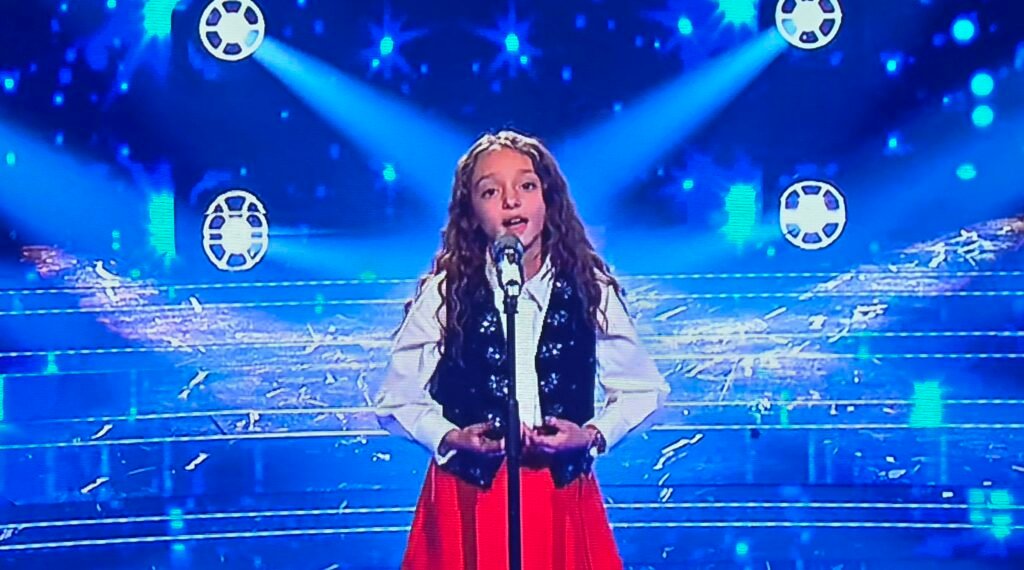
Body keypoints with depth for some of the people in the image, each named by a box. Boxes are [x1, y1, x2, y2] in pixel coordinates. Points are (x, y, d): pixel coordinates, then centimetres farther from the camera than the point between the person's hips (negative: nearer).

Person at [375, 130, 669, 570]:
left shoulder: (590, 290, 0)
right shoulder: (443, 294, -3)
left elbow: (642, 389, 8)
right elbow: (397, 400, 2)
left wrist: (594, 435, -9)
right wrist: (451, 438, -15)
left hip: (563, 497, 1)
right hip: (468, 499, -1)